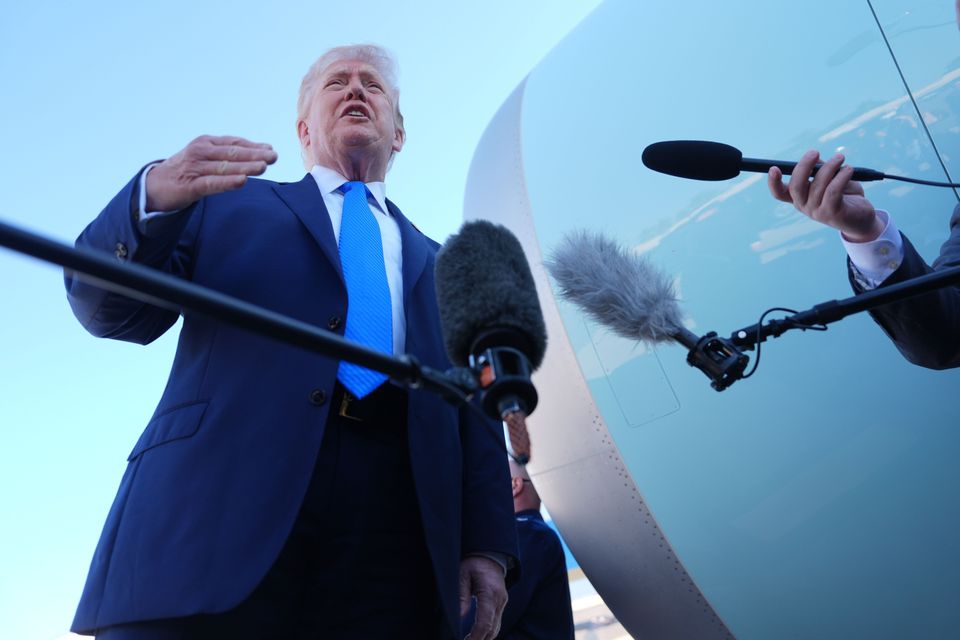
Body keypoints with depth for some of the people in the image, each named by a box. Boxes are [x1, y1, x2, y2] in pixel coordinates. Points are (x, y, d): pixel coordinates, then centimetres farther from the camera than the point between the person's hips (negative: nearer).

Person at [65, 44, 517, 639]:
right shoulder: (229, 202, 19)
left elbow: (474, 413, 15)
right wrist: (154, 198, -13)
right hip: (218, 512, -1)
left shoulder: (440, 264, 23)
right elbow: (112, 311, 7)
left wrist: (487, 546, 2)